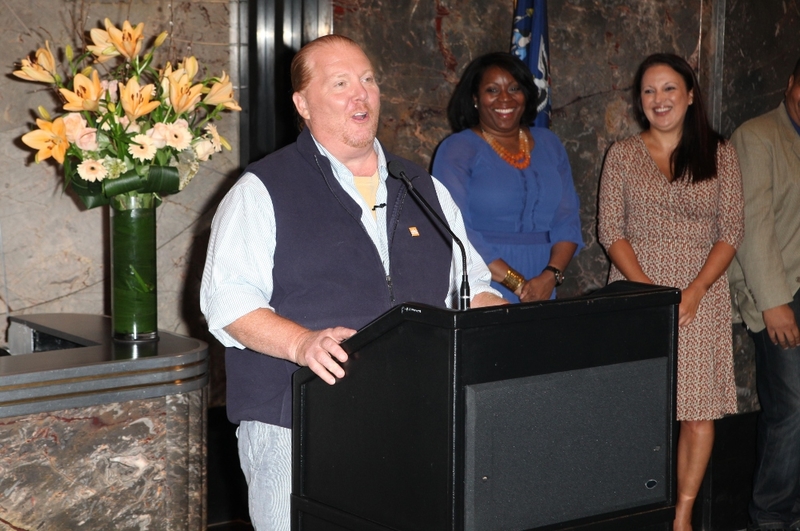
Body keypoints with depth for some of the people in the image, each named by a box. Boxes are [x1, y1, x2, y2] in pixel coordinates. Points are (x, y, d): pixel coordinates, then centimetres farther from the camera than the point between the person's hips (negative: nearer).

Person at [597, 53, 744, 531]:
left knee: (700, 409, -3)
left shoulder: (720, 154, 7)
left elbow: (731, 231, 2)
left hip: (701, 297, 0)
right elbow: (610, 230, 1)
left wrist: (695, 291, -11)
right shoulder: (623, 155, 8)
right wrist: (649, 290, -11)